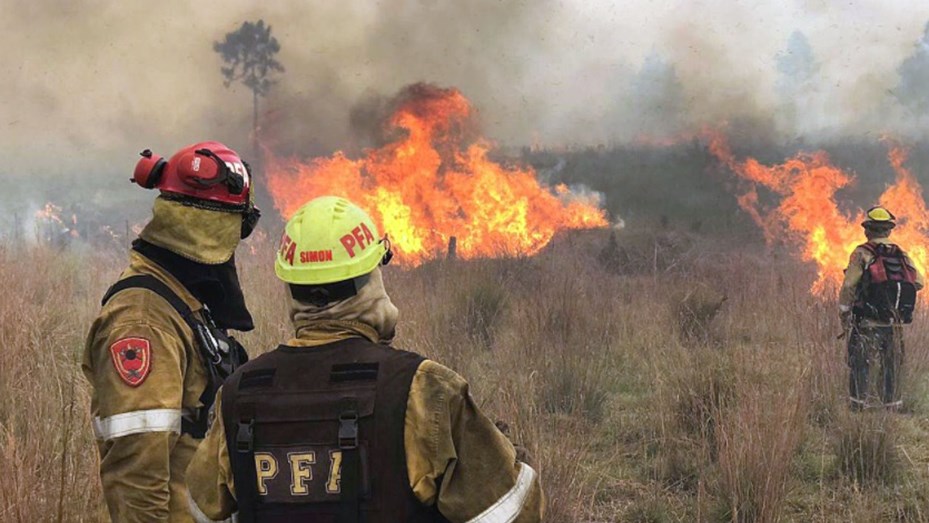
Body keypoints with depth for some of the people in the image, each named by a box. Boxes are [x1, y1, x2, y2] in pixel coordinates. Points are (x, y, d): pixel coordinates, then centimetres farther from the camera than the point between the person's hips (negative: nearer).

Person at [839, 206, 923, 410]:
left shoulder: (862, 254, -8)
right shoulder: (902, 255, 5)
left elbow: (848, 288, -11)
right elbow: (918, 282, 3)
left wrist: (844, 314, -1)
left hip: (868, 324, -4)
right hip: (895, 325, 4)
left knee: (859, 366, 4)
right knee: (892, 367, 14)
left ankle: (859, 405, 0)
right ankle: (892, 407, 17)